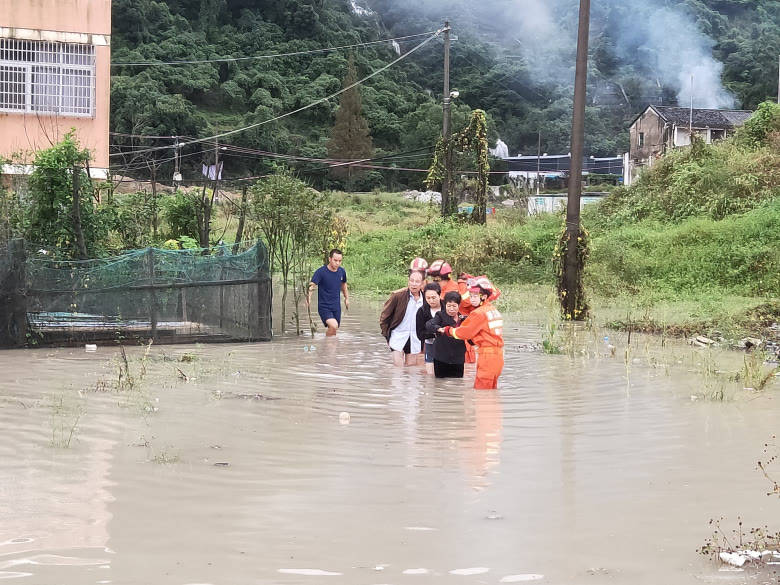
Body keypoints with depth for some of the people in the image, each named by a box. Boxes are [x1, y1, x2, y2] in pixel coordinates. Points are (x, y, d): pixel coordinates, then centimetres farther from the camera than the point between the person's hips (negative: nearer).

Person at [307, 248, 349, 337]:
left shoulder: (342, 271, 2)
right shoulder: (320, 272, -16)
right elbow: (312, 286, -25)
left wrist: (346, 298, 29)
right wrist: (308, 297, -43)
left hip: (336, 307, 6)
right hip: (324, 306, -6)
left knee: (334, 331, 10)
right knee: (333, 326, -26)